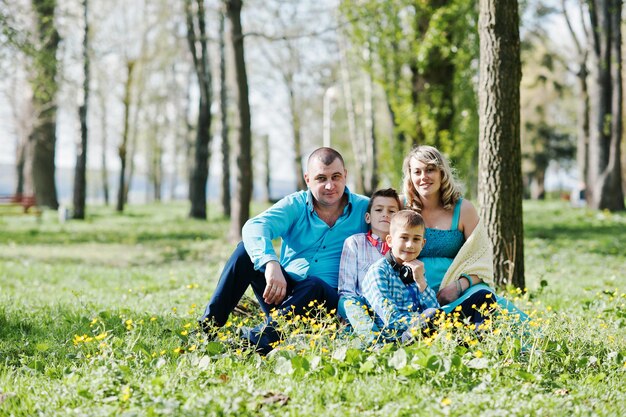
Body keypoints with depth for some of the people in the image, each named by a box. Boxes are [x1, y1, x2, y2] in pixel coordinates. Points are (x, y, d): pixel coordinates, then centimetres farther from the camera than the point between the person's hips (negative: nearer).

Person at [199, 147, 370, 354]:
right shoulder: (295, 205, 0)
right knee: (249, 247, -18)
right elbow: (254, 227, -19)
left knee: (314, 285, -36)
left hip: (328, 302, -2)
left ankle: (253, 341, -43)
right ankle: (208, 325, -22)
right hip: (280, 291, 2)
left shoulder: (364, 208, 3)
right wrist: (271, 263, -38)